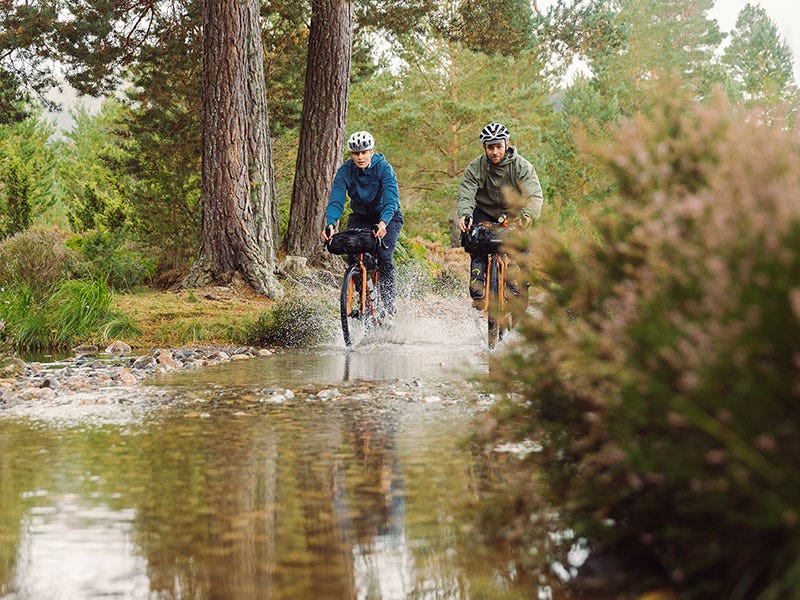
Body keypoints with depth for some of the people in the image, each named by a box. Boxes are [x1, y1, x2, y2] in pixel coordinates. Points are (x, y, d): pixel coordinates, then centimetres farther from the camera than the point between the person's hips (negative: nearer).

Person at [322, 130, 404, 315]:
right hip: (360, 218, 3)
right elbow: (336, 201, -25)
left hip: (388, 217, -3)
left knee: (383, 257, -22)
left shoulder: (384, 168, -24)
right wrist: (330, 224, -44)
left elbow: (391, 199, -36)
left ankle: (388, 304, -12)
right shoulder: (344, 171, -16)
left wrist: (383, 223, -54)